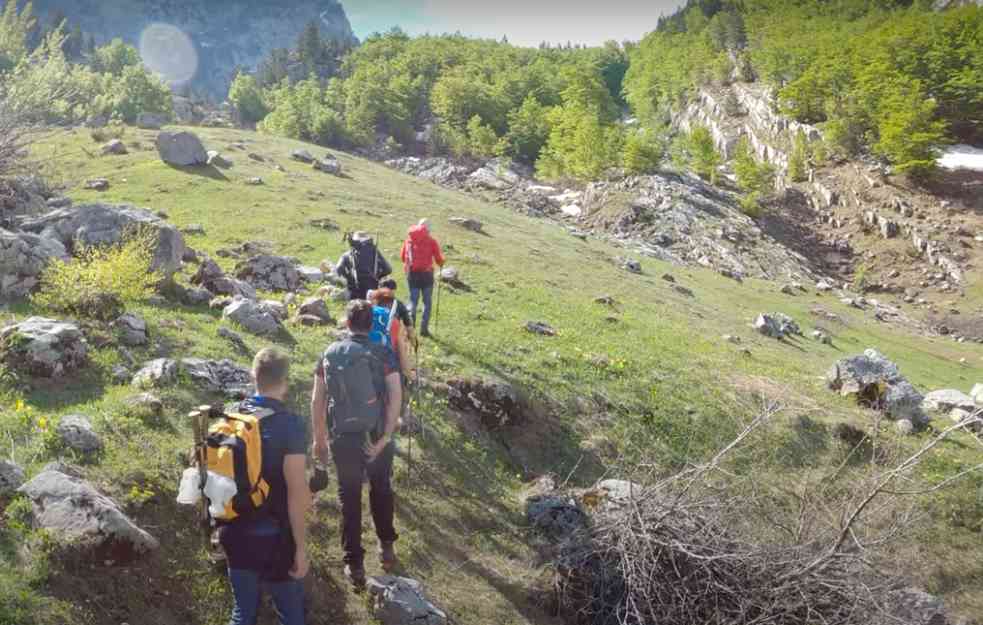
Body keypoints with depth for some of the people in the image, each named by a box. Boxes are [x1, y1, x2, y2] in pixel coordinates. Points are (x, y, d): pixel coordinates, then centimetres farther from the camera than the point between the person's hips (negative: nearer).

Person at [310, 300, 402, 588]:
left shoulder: (329, 354, 1)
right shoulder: (384, 354, -5)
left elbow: (317, 400, 1)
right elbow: (395, 396, -16)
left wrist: (319, 439, 9)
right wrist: (386, 437, -14)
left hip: (342, 438, 1)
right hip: (376, 436, 0)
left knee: (349, 499, 12)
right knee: (381, 490, 23)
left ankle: (355, 565, 17)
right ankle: (387, 547, 34)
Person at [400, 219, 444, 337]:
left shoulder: (408, 239, 2)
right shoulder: (431, 241, -7)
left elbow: (402, 256, 9)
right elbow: (439, 259, -5)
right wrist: (441, 263, 18)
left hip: (412, 273, 3)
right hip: (426, 273, -2)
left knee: (413, 300, 11)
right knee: (427, 302, 10)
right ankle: (424, 328, 7)